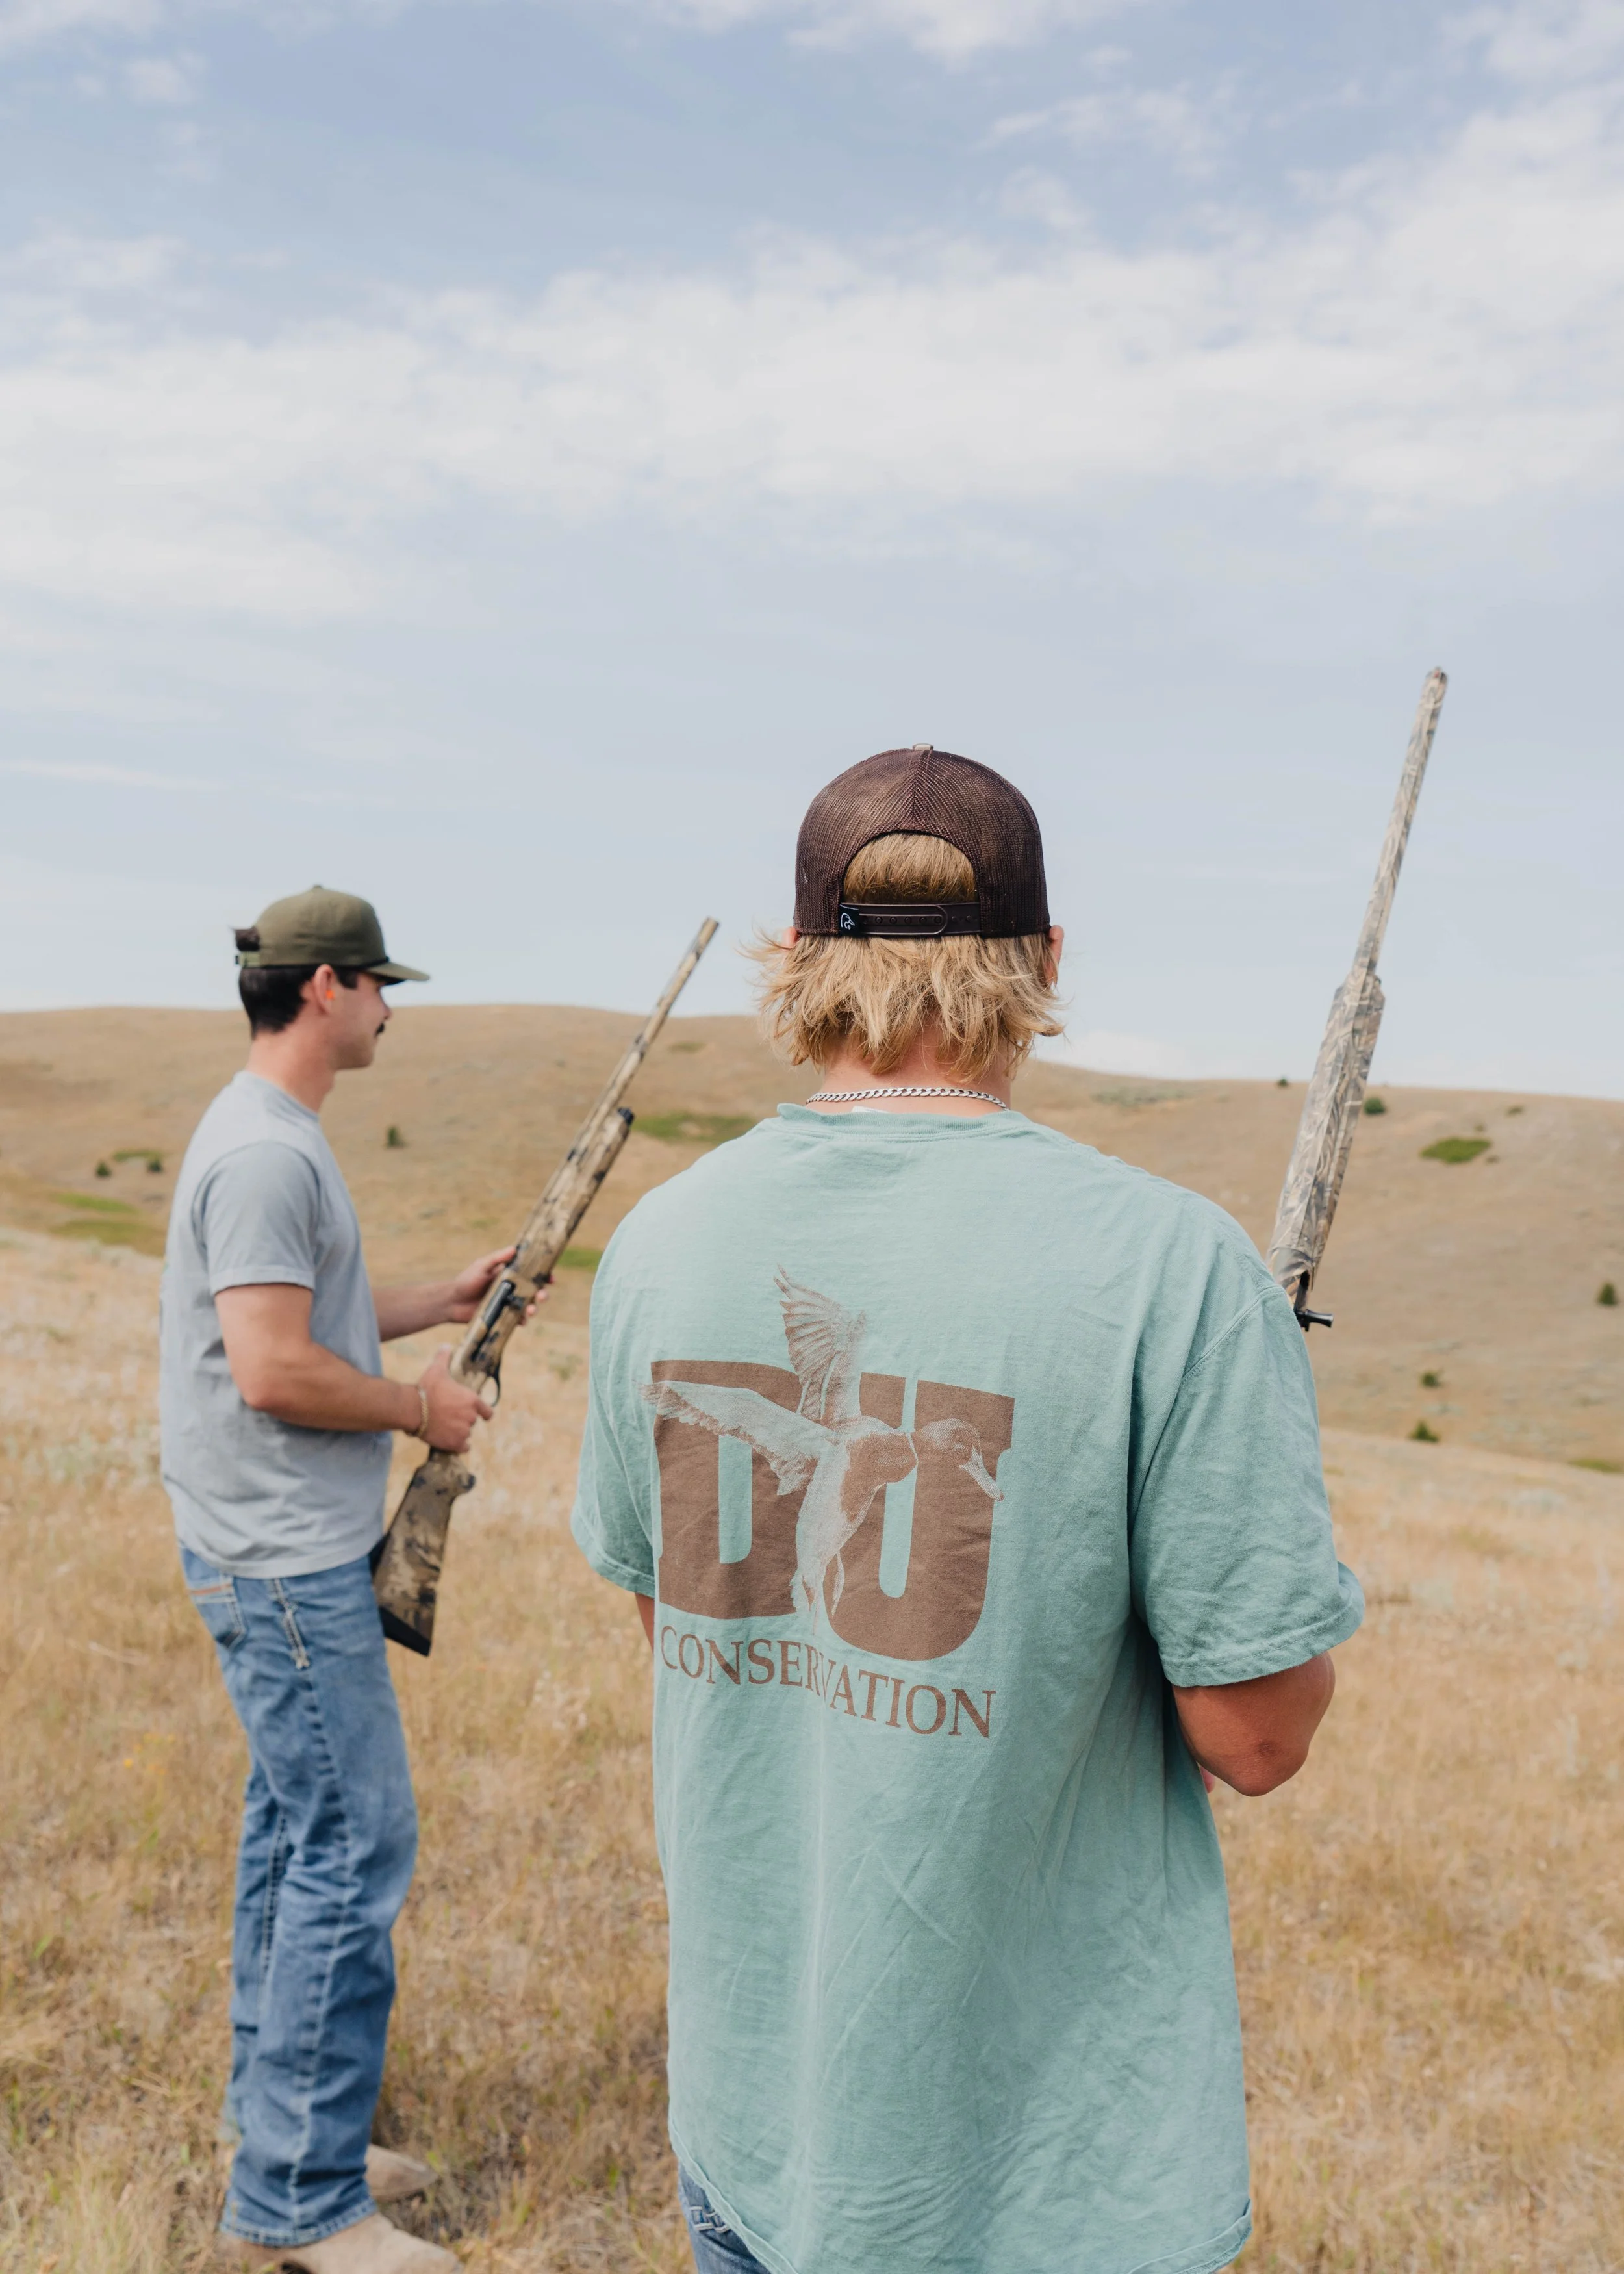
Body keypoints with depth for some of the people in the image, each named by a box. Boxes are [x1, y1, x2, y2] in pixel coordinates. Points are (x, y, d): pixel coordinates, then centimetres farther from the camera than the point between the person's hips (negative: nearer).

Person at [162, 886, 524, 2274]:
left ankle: (282, 2128, 30)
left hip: (294, 1556, 11)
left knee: (300, 1832, 17)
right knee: (354, 1850, -5)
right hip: (287, 1563, -11)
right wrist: (422, 1407, -12)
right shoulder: (266, 1150, -19)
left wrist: (447, 1302, 16)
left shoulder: (281, 1138, 14)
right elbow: (274, 1369, -25)